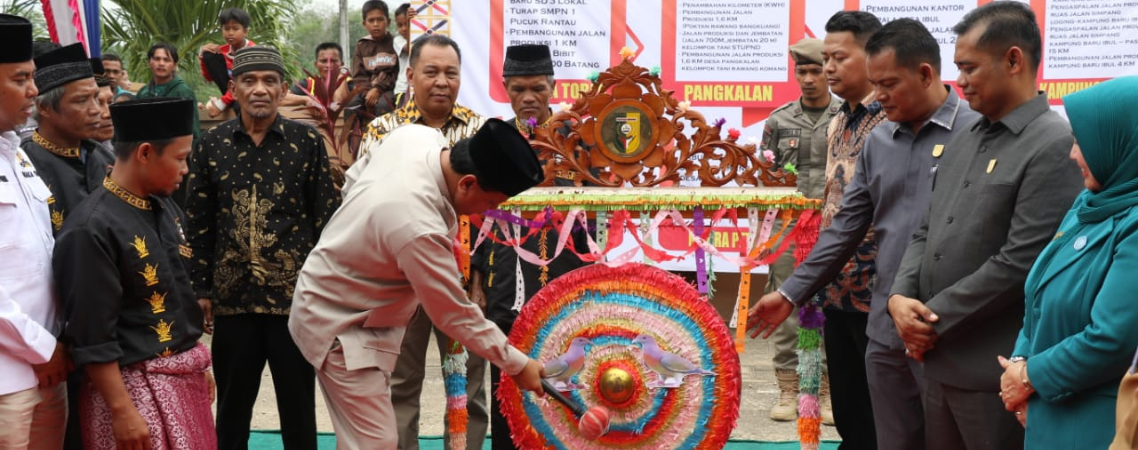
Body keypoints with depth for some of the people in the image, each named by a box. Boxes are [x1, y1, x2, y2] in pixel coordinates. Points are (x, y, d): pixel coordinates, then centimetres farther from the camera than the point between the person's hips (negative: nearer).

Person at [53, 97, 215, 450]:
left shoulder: (166, 208, 6)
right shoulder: (93, 229, -19)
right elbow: (92, 338, -19)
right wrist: (121, 411, -19)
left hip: (184, 374, 8)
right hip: (133, 384, -8)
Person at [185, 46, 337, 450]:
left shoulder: (307, 143, -2)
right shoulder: (211, 145, 4)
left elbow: (328, 219, -1)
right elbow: (199, 224, 7)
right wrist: (201, 290, 3)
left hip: (296, 296, -2)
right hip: (232, 296, 2)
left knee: (298, 407, 8)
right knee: (231, 407, 13)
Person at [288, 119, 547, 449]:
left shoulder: (420, 136, -14)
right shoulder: (419, 228, -38)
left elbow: (355, 179, 7)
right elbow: (455, 315, -26)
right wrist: (517, 364, -15)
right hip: (342, 326, -10)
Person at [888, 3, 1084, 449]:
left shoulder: (1056, 146, -13)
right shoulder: (962, 143, 14)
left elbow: (1020, 262, -19)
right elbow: (926, 233, 16)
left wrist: (933, 318, -13)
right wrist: (900, 297, -3)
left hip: (996, 371, -8)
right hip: (939, 360, 8)